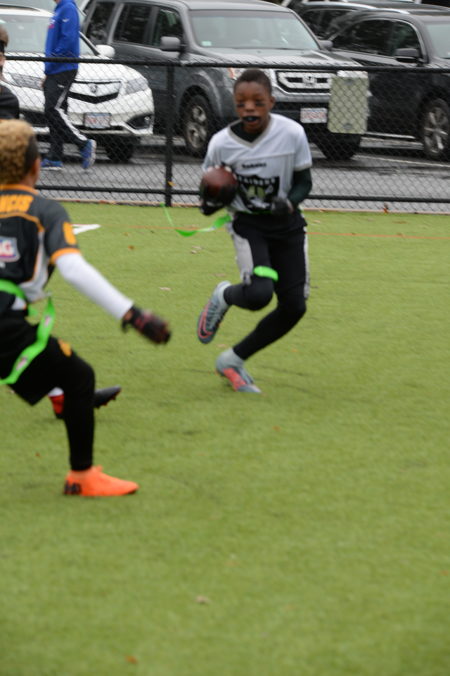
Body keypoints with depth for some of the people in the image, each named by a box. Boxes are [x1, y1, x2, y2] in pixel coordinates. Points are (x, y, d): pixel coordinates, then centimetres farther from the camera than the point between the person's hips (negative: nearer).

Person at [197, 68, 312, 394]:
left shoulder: (292, 133, -15)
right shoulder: (221, 143, -15)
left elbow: (304, 181, -3)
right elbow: (208, 193, 0)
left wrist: (289, 203, -24)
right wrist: (210, 202, -24)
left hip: (287, 224, 3)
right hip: (248, 224, -3)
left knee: (294, 307, 0)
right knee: (258, 294, -26)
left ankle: (234, 360, 18)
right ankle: (224, 296, 12)